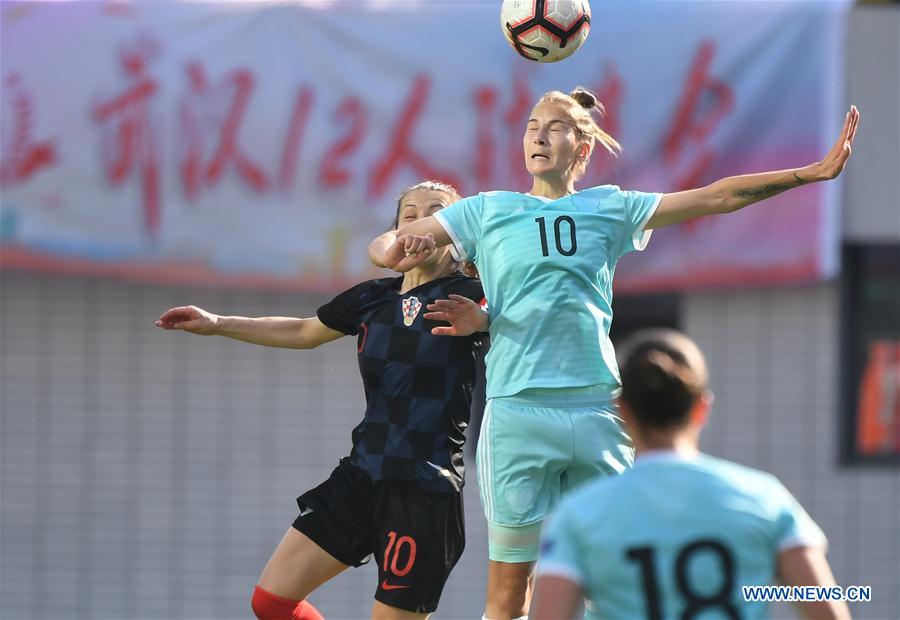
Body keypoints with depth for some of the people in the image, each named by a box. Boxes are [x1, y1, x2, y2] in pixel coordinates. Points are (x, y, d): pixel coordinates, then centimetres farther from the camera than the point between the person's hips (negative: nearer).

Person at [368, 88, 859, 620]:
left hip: (597, 411, 2)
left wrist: (813, 172, 6)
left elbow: (717, 197, 12)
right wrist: (401, 251, -13)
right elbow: (382, 249, 11)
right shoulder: (488, 210, 11)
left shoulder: (608, 208, 13)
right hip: (517, 411, -1)